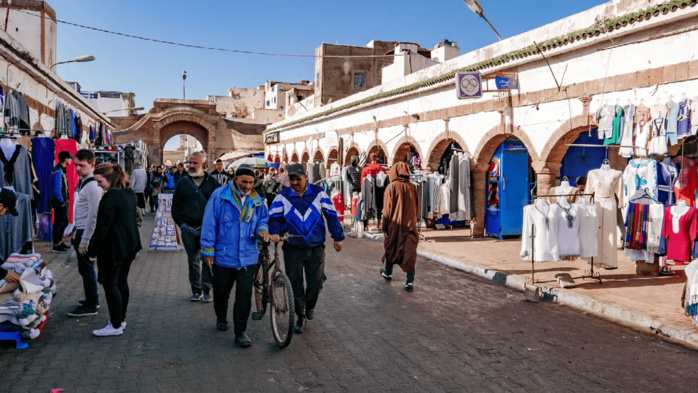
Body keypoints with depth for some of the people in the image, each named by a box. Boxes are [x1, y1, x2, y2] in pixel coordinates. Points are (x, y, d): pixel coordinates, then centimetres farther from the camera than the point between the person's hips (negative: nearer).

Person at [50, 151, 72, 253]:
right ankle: (56, 245, 6)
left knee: (65, 222, 18)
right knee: (58, 223, -2)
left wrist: (65, 200, 13)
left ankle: (60, 242, 30)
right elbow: (56, 189, -22)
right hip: (59, 202, -10)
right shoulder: (57, 171, -18)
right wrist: (61, 202, -17)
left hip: (63, 201, 10)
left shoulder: (62, 170, 13)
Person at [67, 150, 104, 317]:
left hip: (87, 232, -10)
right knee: (87, 269, 18)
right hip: (82, 231, 10)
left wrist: (85, 240, -21)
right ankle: (92, 300, 31)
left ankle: (90, 306, 7)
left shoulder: (92, 186, -19)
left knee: (86, 269, -2)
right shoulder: (83, 182, 13)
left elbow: (93, 215, -22)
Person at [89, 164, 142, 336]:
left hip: (113, 247, -9)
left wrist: (93, 249, -10)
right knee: (122, 281, 16)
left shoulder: (110, 197, -19)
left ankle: (116, 325, 2)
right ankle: (121, 318, 25)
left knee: (110, 284, -2)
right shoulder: (130, 193, 10)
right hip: (130, 244, 9)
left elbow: (102, 227, -18)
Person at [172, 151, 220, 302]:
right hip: (189, 229, 2)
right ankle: (196, 290, 18)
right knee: (193, 260, 9)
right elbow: (175, 205, 13)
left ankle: (207, 290, 10)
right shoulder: (183, 183, 7)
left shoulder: (212, 182, 1)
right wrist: (181, 223, 3)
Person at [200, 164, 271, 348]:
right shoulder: (220, 196, -8)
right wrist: (208, 250, -6)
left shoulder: (256, 200, 3)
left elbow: (263, 217, 20)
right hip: (223, 255, -1)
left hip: (247, 257, 1)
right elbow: (209, 223, -6)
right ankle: (221, 318, 44)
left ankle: (240, 332, 8)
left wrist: (262, 228, -4)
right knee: (221, 291, 16)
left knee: (244, 295, -2)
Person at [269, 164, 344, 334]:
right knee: (295, 284, 4)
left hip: (316, 248, 0)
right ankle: (300, 316, 22)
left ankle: (310, 306, 37)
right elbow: (274, 217, -1)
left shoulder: (318, 193, 0)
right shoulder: (282, 196, 1)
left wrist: (338, 237, 2)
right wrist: (274, 232, -21)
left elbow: (331, 214, 4)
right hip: (293, 249, 0)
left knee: (316, 282, 6)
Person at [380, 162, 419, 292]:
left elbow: (387, 209, -9)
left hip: (394, 225, -2)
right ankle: (410, 281, -5)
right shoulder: (412, 187, 0)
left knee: (391, 249, 18)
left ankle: (388, 273, 37)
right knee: (410, 253, 2)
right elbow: (417, 207, 8)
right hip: (410, 225, 2)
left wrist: (384, 226, -2)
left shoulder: (391, 187, -10)